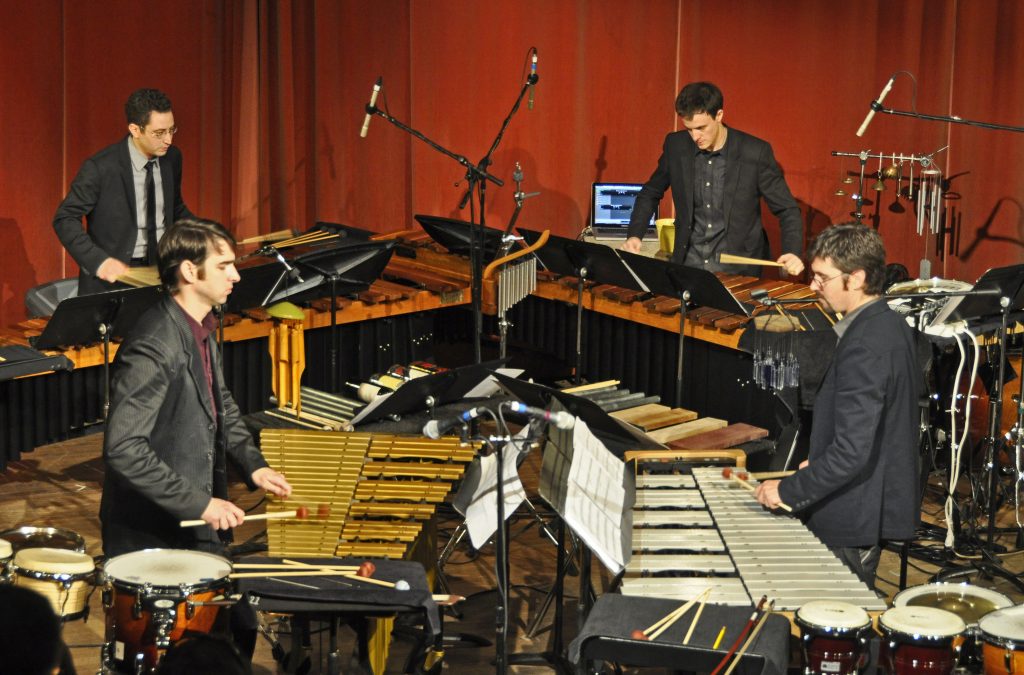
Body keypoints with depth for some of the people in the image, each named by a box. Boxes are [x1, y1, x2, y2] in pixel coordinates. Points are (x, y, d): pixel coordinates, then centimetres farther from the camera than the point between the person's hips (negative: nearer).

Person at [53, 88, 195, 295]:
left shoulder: (172, 158, 3)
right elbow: (65, 220, -9)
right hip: (111, 277, -5)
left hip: (160, 271, 5)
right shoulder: (100, 167, -14)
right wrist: (99, 261, -21)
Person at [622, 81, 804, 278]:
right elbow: (650, 193, 16)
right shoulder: (676, 146, 1)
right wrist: (634, 235, 1)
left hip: (738, 271, -2)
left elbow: (787, 210, -2)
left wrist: (792, 253, -20)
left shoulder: (755, 153, -8)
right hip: (688, 266, 2)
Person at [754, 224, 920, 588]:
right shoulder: (890, 324, 7)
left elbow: (852, 452, -28)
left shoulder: (863, 347, -25)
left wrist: (788, 490, -19)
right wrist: (818, 464, 17)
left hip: (854, 519, -10)